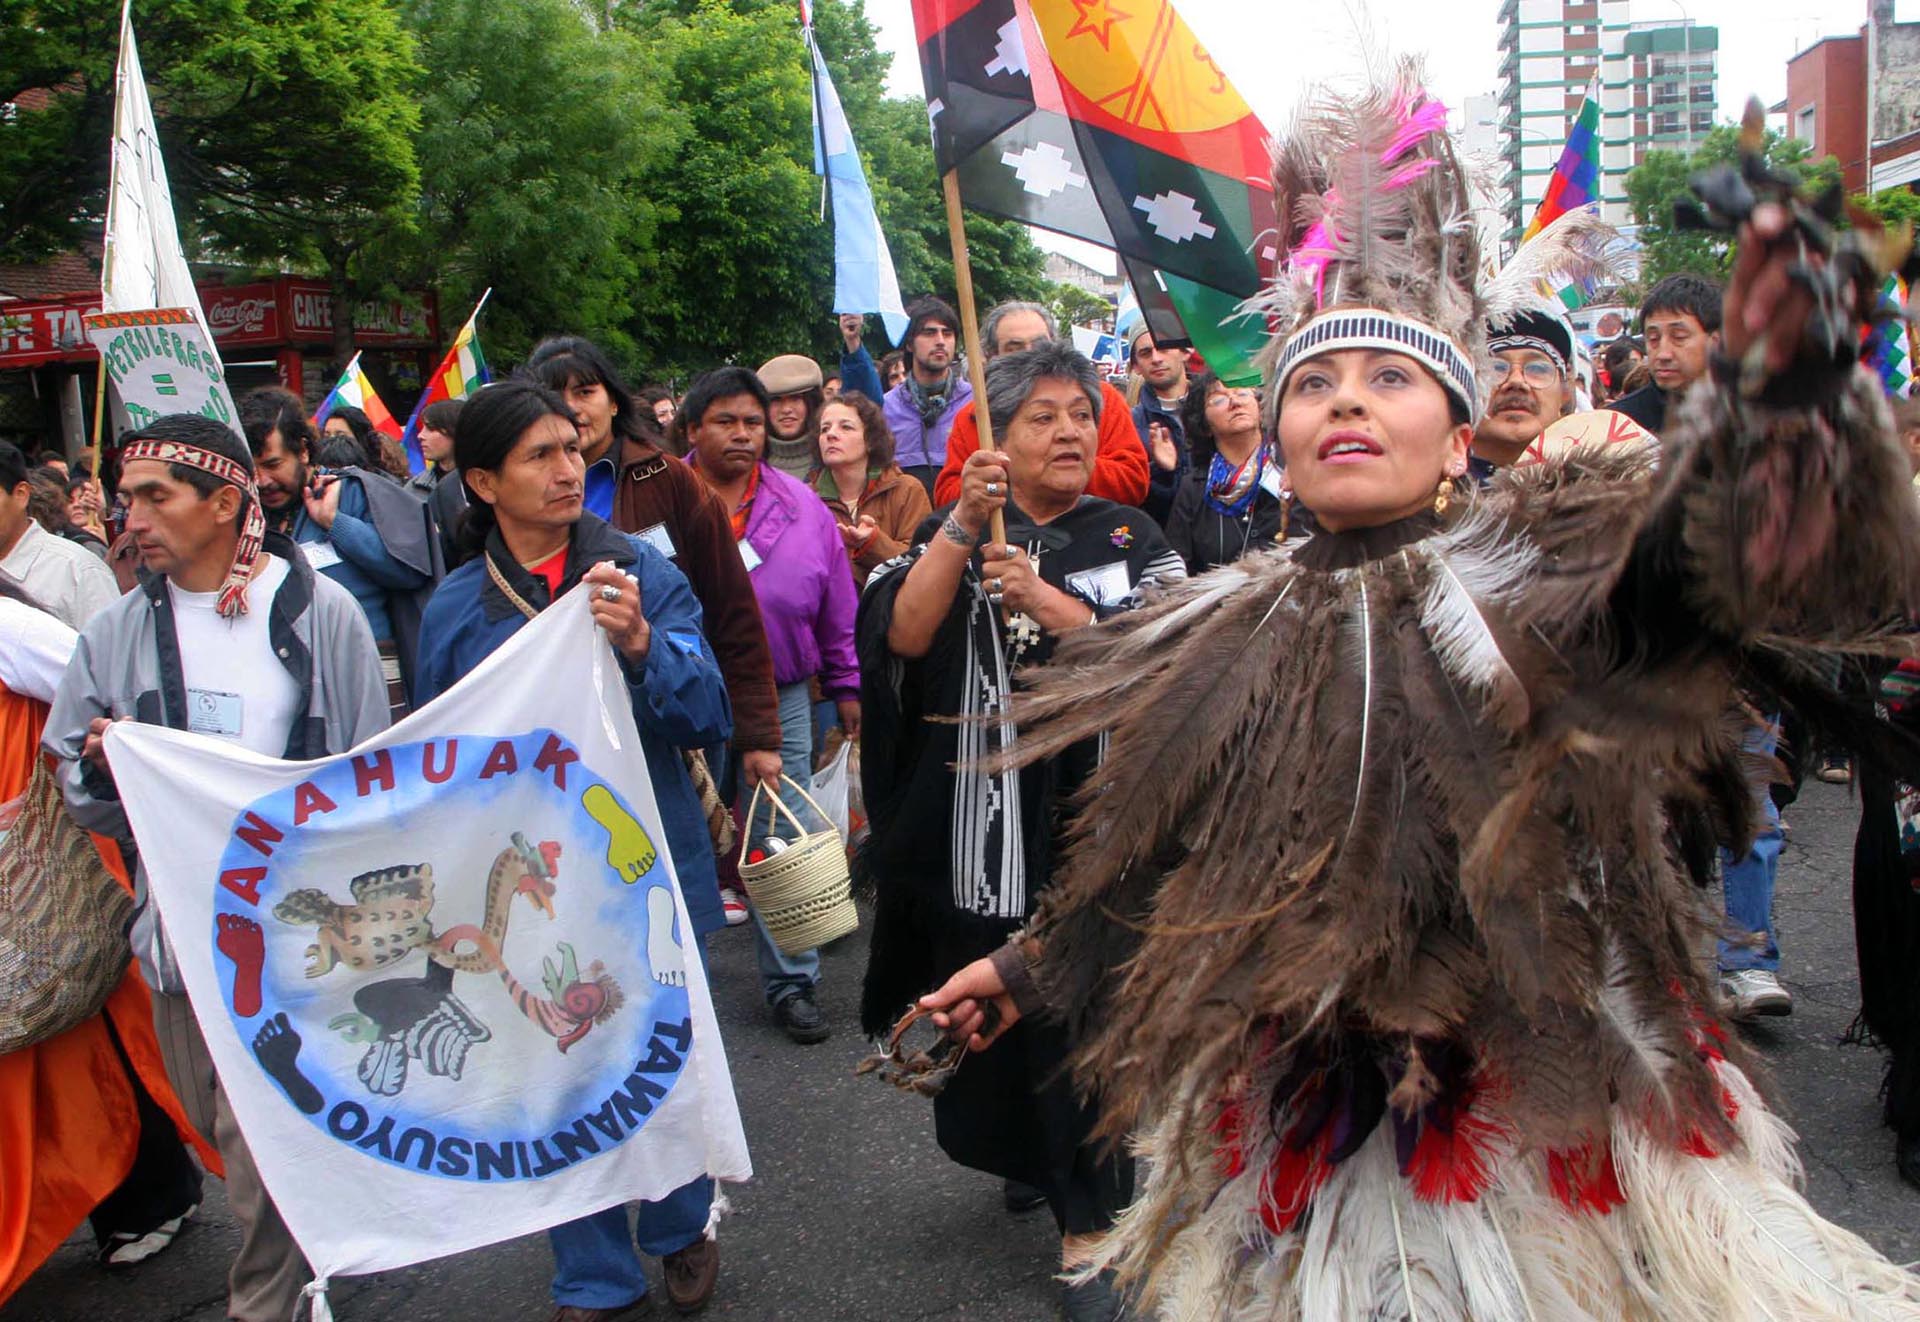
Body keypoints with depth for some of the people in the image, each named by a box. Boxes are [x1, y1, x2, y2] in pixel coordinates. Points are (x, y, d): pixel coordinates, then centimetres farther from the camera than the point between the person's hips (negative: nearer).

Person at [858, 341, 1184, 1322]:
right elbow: (902, 634, -10)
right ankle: (1014, 1154, 40)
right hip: (971, 821, 1)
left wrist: (1044, 599, -18)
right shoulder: (952, 532, 6)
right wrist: (963, 527, -18)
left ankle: (1087, 1224, 16)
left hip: (1084, 818, -1)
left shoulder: (1130, 539, 5)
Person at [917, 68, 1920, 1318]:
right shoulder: (1234, 632, 2)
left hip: (1558, 1111, -3)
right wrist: (1026, 970, 21)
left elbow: (1738, 540, -28)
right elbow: (1146, 852, 14)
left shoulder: (1550, 557, -8)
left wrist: (1778, 383, -48)